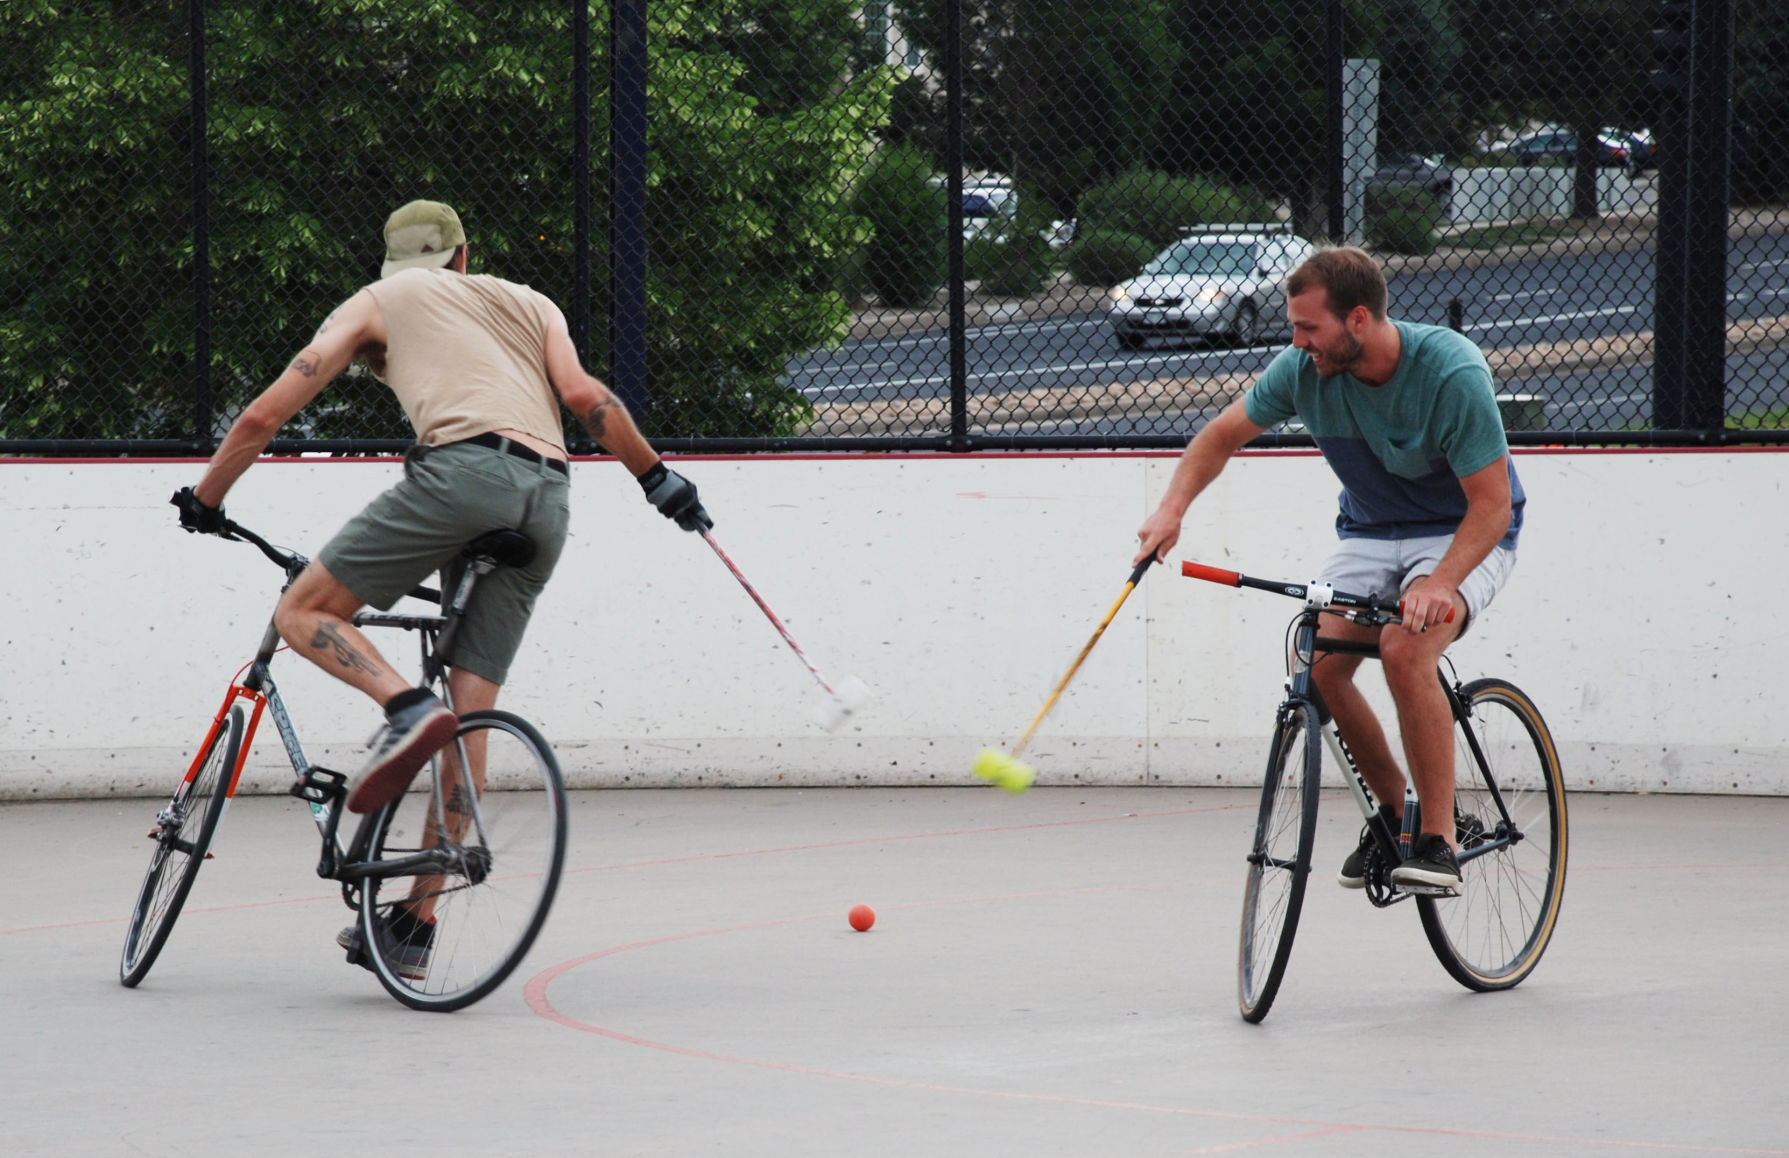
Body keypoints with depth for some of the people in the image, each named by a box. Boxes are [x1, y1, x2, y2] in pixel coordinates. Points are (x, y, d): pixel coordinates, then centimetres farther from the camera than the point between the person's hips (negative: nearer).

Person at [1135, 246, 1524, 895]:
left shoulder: (1452, 372, -29)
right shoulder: (1304, 368, -14)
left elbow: (1491, 504, -26)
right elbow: (1223, 434, 3)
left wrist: (1439, 585, -41)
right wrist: (1174, 506, -14)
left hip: (1462, 537, -5)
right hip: (1369, 535, 5)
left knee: (1404, 649, -32)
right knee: (1318, 659, -19)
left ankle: (1439, 841, -24)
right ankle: (1393, 809, 5)